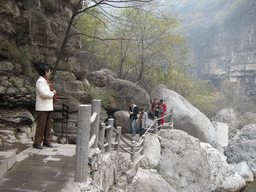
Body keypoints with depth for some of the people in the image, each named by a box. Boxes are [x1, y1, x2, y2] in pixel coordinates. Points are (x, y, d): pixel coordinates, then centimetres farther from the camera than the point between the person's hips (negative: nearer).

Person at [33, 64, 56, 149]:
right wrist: (52, 93, -8)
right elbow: (43, 94, -22)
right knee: (41, 125, -6)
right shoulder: (40, 81, -12)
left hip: (48, 107, 9)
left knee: (48, 125, 11)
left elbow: (49, 91, 27)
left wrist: (53, 91, 4)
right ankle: (37, 143, 3)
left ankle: (46, 141, 20)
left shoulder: (46, 81, 19)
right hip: (42, 108, -9)